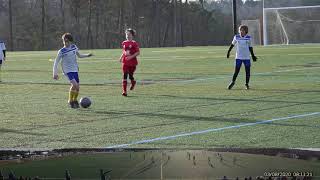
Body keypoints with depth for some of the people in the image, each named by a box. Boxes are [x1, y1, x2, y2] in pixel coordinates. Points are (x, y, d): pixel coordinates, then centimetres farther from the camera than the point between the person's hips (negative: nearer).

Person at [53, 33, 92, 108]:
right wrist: (55, 74, -10)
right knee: (74, 84, -23)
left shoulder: (74, 47, 2)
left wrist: (87, 55, 7)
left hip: (75, 70, 5)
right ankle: (70, 101, -4)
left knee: (77, 87, 2)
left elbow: (79, 55, 20)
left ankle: (75, 101, 28)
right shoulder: (61, 51, -10)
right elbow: (56, 63, -6)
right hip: (67, 70, -5)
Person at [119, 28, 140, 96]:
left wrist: (131, 56, -20)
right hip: (125, 62, 3)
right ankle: (124, 91, -10)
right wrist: (121, 57, 4)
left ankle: (133, 82, 43)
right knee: (124, 76, -7)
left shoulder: (134, 43, -7)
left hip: (132, 62, -3)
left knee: (130, 75, 6)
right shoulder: (124, 43, 8)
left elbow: (138, 52, -8)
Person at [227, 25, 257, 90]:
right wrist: (228, 52, 12)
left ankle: (247, 84, 15)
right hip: (238, 57, -1)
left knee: (247, 71, 2)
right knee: (236, 71, -3)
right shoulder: (236, 37, -2)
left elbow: (250, 47, 10)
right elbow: (232, 45, 12)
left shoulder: (248, 38, 0)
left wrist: (253, 56, 12)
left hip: (247, 57, 1)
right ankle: (233, 82, 15)